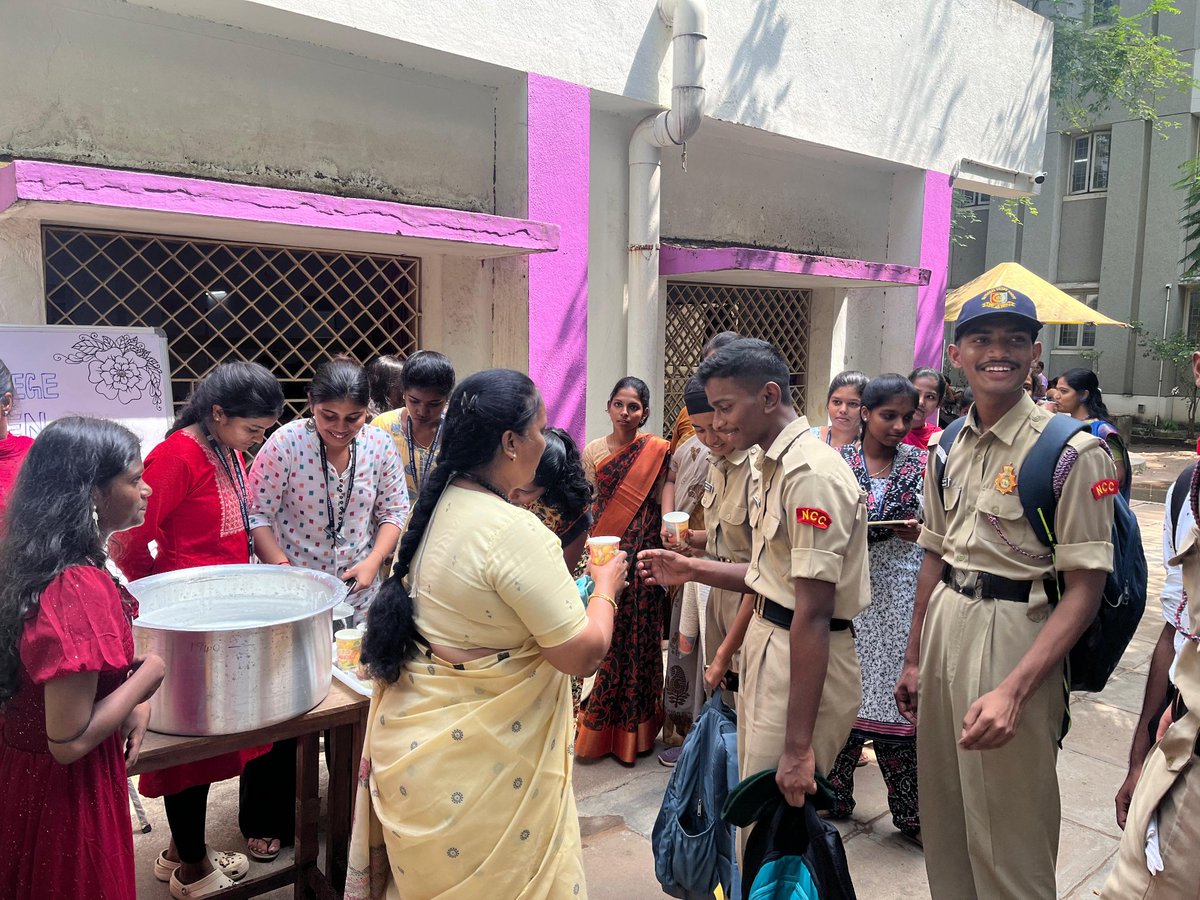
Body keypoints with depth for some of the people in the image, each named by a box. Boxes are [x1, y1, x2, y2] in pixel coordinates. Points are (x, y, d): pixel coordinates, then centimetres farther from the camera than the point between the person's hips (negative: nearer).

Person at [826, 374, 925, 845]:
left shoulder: (923, 464, 3)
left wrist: (920, 531, -11)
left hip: (900, 593, 0)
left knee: (897, 696, 4)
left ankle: (909, 811, 19)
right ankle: (836, 793, 26)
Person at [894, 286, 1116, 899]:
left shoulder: (1070, 451, -13)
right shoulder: (947, 447, 6)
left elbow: (1084, 590, -16)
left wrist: (1013, 690, -25)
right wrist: (913, 658, 15)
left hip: (1015, 639, -6)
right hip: (943, 632, 6)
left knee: (1008, 839, 8)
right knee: (943, 817, 20)